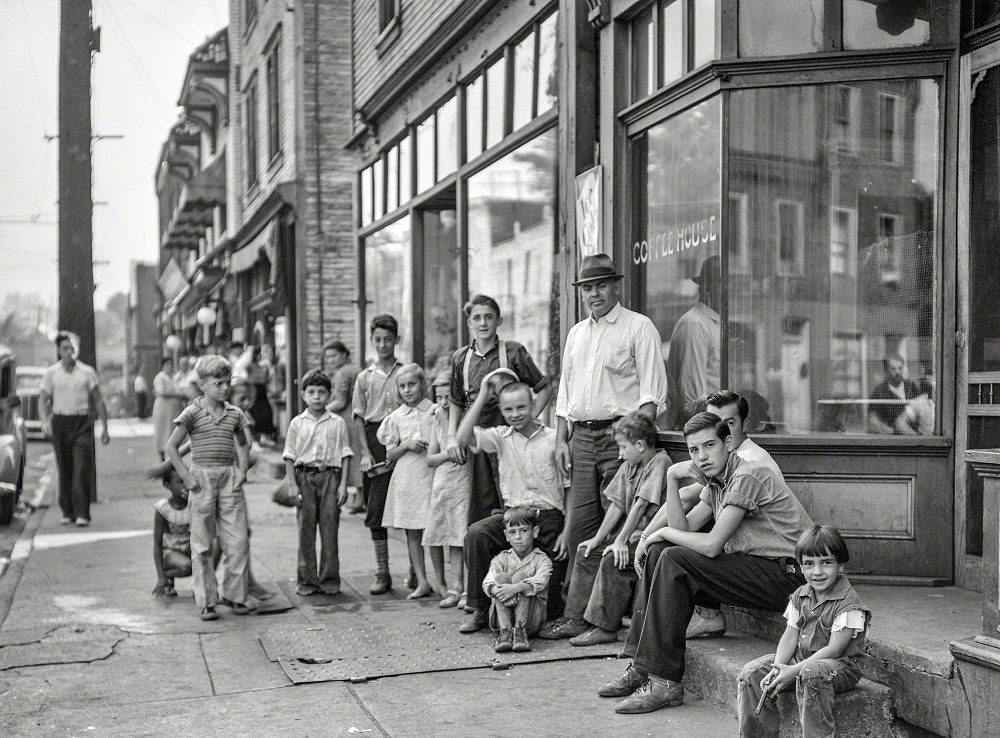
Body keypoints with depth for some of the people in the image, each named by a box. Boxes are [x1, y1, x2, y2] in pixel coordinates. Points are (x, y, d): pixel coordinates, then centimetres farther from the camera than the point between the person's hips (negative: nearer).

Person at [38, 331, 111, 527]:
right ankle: (67, 511, 17)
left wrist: (104, 427, 3)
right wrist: (45, 421, -14)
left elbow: (98, 401, 6)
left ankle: (82, 513, -10)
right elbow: (43, 400, 4)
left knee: (82, 468, -10)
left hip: (82, 422, -1)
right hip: (60, 422, 1)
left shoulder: (87, 372, 4)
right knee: (64, 470, 7)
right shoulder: (51, 373, 5)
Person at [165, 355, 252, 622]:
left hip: (229, 477, 3)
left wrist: (242, 471, 6)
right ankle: (207, 602, 10)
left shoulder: (234, 414, 7)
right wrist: (186, 476, -8)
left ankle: (236, 596, 13)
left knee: (238, 541, 0)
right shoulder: (192, 413, -4)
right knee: (202, 544, 3)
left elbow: (242, 446, 21)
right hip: (202, 478, -3)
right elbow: (171, 447, -3)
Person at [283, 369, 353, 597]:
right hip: (304, 476, 0)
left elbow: (345, 455, 5)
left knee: (330, 528, 1)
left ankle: (329, 579, 9)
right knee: (305, 529, 3)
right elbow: (289, 456, 6)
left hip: (330, 475, 0)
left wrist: (343, 484, -2)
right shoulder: (297, 423, 6)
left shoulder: (338, 423, 5)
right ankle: (306, 580, 10)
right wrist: (292, 484, -3)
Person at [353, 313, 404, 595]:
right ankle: (382, 574, 8)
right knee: (375, 511, 1)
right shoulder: (364, 378, 11)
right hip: (375, 441, 2)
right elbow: (359, 418, 8)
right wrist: (365, 452, -4)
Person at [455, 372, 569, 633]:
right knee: (476, 533, -28)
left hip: (548, 517, -2)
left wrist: (566, 531, -6)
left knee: (547, 594, -3)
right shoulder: (501, 436, 5)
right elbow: (464, 438, -13)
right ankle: (480, 609, -15)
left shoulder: (553, 438, -2)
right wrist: (482, 397, -12)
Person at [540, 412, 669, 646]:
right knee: (586, 552, 4)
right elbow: (617, 504, 10)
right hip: (632, 532, 10)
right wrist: (598, 538, 4)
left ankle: (604, 626, -21)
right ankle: (575, 619, 7)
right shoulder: (629, 466, 12)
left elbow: (640, 505, -21)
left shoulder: (659, 462, -16)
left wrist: (620, 541, -23)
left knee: (612, 559, -27)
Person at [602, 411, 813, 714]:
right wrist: (672, 479, -1)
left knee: (674, 561, -21)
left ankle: (664, 682, -19)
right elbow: (684, 529, 8)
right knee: (658, 553, 4)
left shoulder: (747, 477, -15)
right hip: (755, 567, 10)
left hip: (787, 574, -10)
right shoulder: (716, 482, 15)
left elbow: (711, 545, -20)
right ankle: (642, 666, 1)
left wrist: (662, 532, -5)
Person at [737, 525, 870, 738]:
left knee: (810, 674, -39)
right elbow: (790, 637, 5)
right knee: (751, 673, -9)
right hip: (800, 659, 7)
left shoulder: (849, 604, -15)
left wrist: (793, 671, -23)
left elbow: (834, 649, -19)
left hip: (841, 666, -7)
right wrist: (777, 669, -14)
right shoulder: (799, 597, 7)